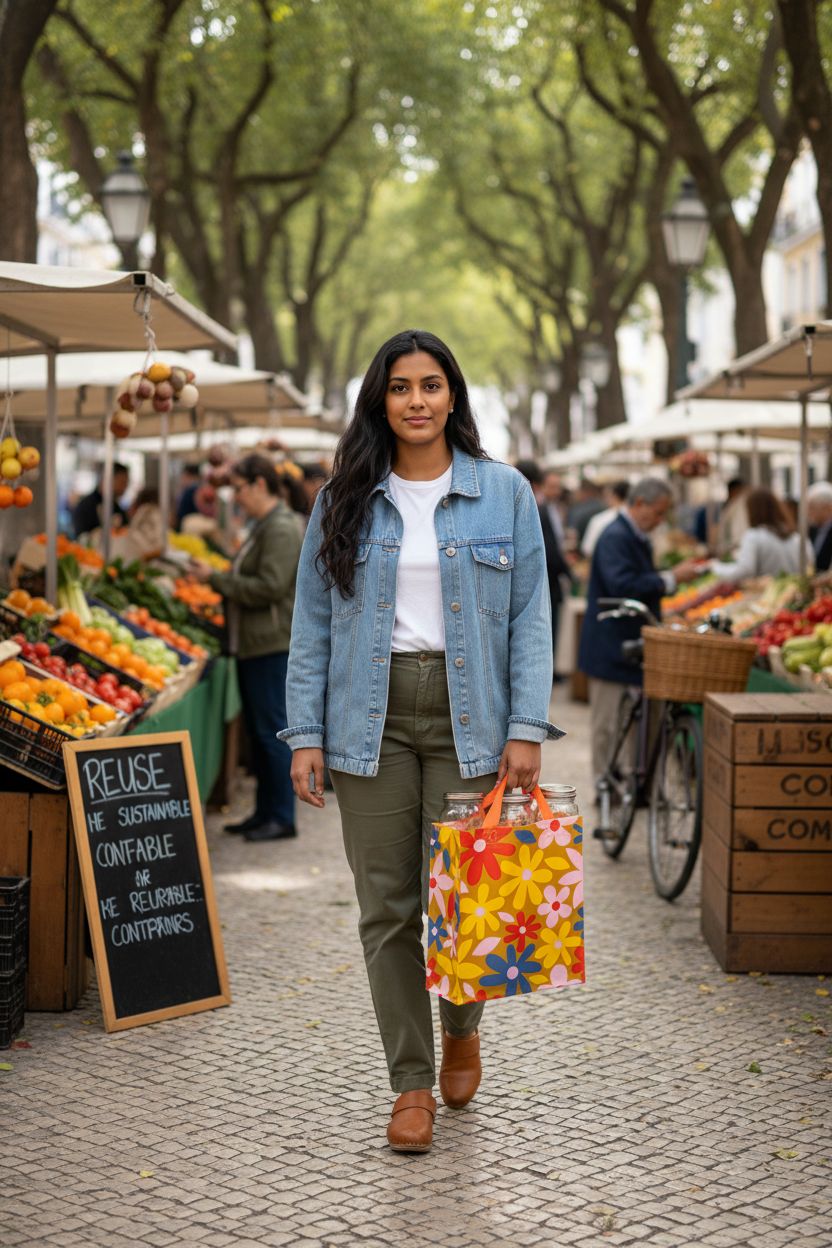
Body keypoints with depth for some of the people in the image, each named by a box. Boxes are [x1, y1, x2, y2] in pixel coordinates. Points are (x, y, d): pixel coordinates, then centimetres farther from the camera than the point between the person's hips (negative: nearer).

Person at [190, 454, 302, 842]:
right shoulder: (263, 526, 17)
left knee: (272, 729, -6)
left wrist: (217, 579, -16)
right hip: (253, 644, 10)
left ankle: (282, 817, 0)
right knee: (258, 730, 13)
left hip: (271, 645, -10)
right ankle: (265, 812, 20)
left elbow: (270, 588, -21)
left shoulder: (281, 529, -14)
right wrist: (218, 581, 11)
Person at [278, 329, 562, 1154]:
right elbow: (313, 622, 6)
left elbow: (530, 617, 1)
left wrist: (526, 728, -8)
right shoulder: (344, 500, 6)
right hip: (372, 716, 1)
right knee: (386, 907, 3)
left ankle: (462, 1027, 31)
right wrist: (305, 733, -1)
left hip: (467, 714, -1)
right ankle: (411, 1081, 17)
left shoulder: (503, 493, 3)